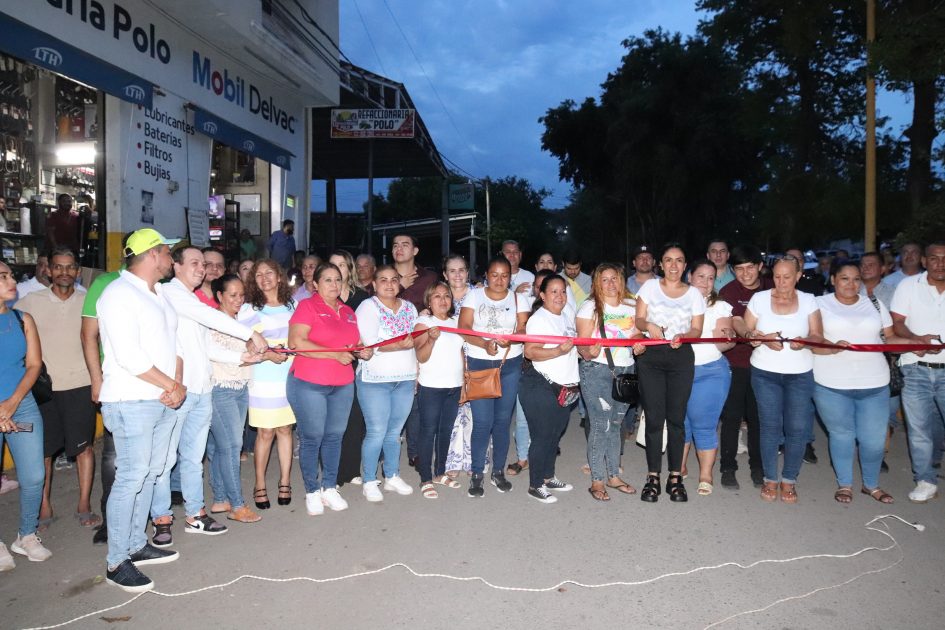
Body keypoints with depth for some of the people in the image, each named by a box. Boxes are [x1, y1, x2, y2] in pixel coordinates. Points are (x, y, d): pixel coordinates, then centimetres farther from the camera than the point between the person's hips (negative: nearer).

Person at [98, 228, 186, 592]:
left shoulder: (158, 294, 16)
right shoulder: (119, 294, -12)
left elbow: (173, 342, 16)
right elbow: (129, 356, -19)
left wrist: (178, 384, -1)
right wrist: (173, 386, -12)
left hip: (164, 399, 8)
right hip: (131, 402, -8)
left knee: (150, 474, 13)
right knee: (131, 477, -5)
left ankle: (136, 545, 26)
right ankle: (116, 562, 6)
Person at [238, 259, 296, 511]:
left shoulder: (293, 305, 11)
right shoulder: (248, 309, 1)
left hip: (291, 377, 3)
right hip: (263, 380, -3)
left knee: (285, 429, 8)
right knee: (265, 432, 0)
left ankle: (284, 482, 19)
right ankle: (260, 485, 15)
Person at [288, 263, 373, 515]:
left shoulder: (347, 312, 13)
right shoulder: (308, 306, -6)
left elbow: (355, 343, 25)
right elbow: (296, 342, -19)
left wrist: (363, 351, 1)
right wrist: (335, 354, -20)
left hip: (343, 385, 6)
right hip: (309, 384, -5)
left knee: (334, 436, 11)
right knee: (312, 438, 2)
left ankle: (330, 488, 24)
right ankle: (312, 491, 16)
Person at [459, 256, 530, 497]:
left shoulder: (517, 298, 7)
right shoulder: (474, 295, 3)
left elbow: (524, 330, -4)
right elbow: (464, 328, -6)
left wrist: (509, 339, -25)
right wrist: (484, 343, -22)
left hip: (510, 364, 2)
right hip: (479, 363, -2)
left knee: (502, 420, 8)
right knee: (482, 421, -5)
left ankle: (498, 471, 23)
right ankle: (476, 474, 9)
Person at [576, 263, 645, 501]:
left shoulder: (631, 305, 11)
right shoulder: (590, 307, -4)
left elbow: (638, 335, 16)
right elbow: (581, 343, -8)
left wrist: (640, 346, -6)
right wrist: (588, 352, -30)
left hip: (625, 370, 5)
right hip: (597, 371, -5)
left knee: (616, 424, 14)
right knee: (601, 425, -4)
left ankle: (613, 475, 26)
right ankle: (597, 480, 7)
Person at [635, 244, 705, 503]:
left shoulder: (693, 293, 8)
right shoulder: (650, 286, 7)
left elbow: (696, 329, 3)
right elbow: (639, 319, 3)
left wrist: (682, 336, -18)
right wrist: (649, 325, -20)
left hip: (681, 358, 1)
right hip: (651, 356, 0)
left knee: (676, 417, 2)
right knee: (654, 418, 0)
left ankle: (675, 477, 12)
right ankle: (653, 477, 8)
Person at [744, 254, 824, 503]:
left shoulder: (808, 301, 3)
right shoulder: (759, 298, 1)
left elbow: (818, 335, 2)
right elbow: (746, 331, 1)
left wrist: (805, 341, -21)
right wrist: (763, 338, -18)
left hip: (800, 374, 1)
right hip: (765, 372, 0)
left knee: (797, 428, -1)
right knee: (770, 426, 4)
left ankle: (789, 479, 17)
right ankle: (770, 478, 19)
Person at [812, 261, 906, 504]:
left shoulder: (875, 304, 11)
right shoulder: (820, 304, 0)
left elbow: (889, 338, 11)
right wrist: (832, 348, -25)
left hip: (874, 384, 3)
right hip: (831, 384, -3)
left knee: (874, 438, 5)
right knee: (841, 434, 8)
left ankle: (871, 484, 29)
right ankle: (844, 484, 27)